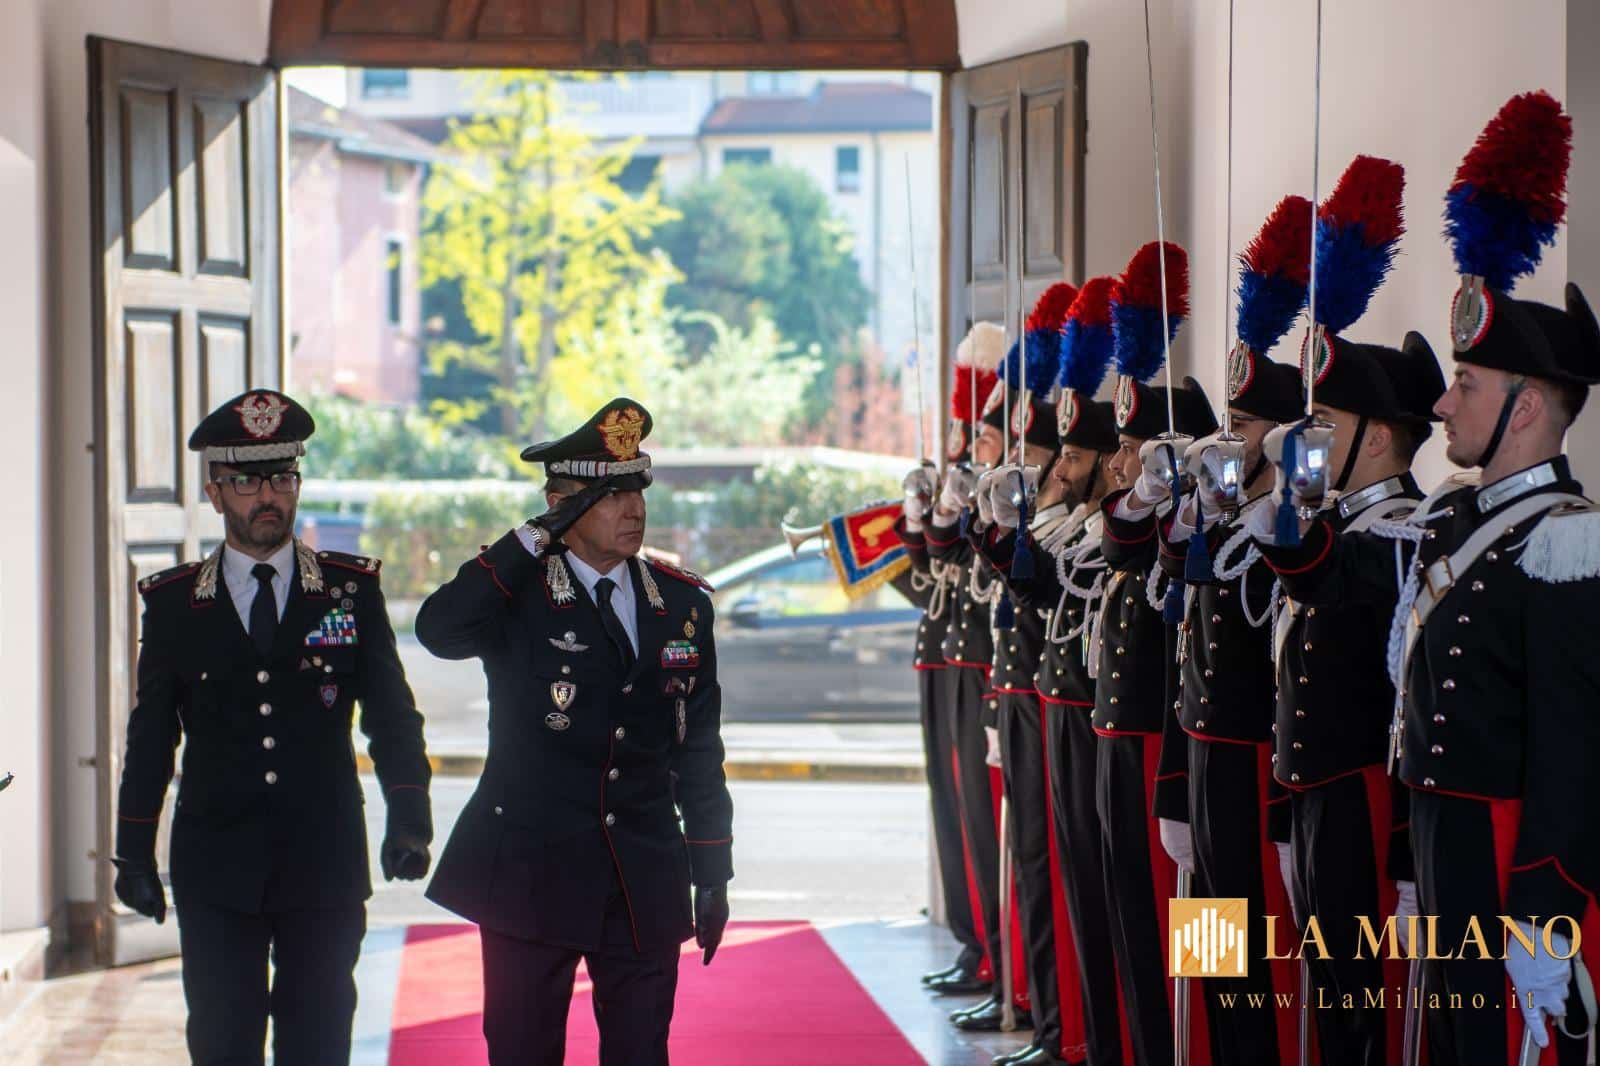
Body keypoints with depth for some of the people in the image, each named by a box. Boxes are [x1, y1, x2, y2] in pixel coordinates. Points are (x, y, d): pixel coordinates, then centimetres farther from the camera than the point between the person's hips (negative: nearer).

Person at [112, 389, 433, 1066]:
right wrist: (133, 855, 6)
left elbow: (392, 714, 3)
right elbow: (150, 738, 8)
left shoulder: (352, 589, 4)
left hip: (326, 864, 0)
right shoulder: (173, 603, 4)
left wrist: (408, 818, -10)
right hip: (217, 869, 0)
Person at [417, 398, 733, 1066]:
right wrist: (535, 538, -24)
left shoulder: (683, 603, 8)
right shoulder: (518, 594, -5)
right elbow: (439, 630, -27)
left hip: (646, 883, 3)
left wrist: (712, 871, 10)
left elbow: (699, 749, 12)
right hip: (531, 876, -3)